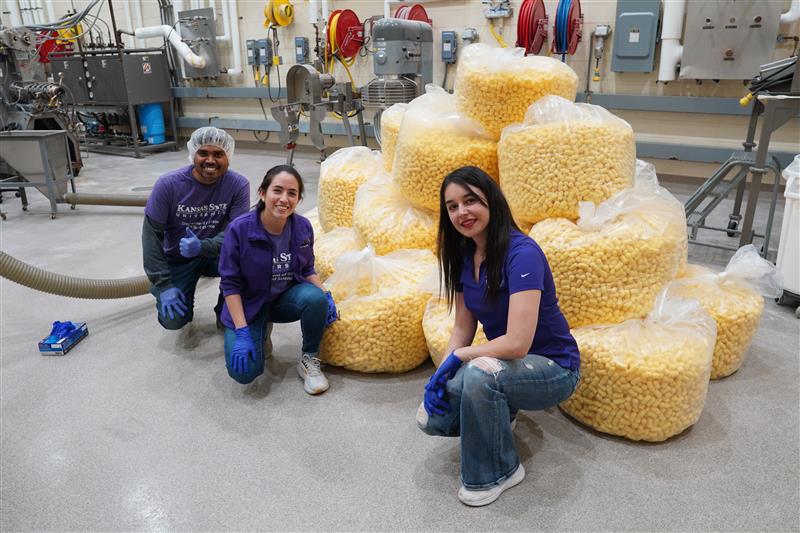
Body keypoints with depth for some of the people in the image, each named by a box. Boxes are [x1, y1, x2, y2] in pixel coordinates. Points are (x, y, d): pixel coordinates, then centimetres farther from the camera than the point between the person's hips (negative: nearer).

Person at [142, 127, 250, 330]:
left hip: (215, 253, 1)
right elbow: (151, 233, -14)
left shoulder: (239, 185, -18)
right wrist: (163, 284, -18)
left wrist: (202, 247, -39)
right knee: (173, 320, -16)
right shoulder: (168, 184, -18)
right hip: (177, 259, 0)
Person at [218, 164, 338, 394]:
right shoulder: (240, 229, -22)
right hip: (249, 304, -2)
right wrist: (242, 332, -19)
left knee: (315, 297, -32)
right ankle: (260, 332, 14)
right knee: (244, 372, -21)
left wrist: (325, 295, -14)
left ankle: (309, 360, -6)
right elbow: (230, 283, -15)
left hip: (287, 297, 2)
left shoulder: (303, 227, -12)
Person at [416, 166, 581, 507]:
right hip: (500, 362, 6)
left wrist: (456, 358, -18)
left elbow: (517, 343, -31)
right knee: (430, 418, -12)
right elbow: (463, 328, 3)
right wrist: (440, 374, -12)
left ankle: (499, 472, -9)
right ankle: (498, 411, 17)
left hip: (551, 368, -6)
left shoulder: (522, 253, -25)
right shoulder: (462, 254, -1)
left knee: (480, 372, -36)